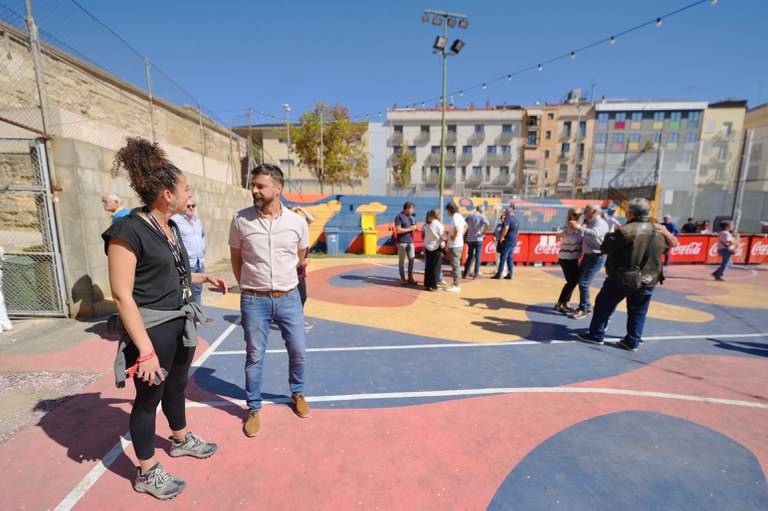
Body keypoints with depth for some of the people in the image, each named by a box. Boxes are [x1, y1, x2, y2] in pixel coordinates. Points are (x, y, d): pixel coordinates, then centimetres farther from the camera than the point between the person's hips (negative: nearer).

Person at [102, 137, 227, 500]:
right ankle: (146, 473, 32)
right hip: (153, 328, -8)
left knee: (177, 386, 24)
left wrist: (204, 277, 16)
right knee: (149, 397, 10)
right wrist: (146, 350, -24)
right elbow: (122, 294, -22)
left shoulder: (170, 226, 6)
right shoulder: (129, 230, -20)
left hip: (180, 323, 8)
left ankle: (181, 440, 48)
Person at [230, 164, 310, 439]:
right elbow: (236, 258, 7)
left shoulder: (297, 222, -5)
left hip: (289, 298, 1)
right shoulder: (240, 220, -7)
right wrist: (249, 287, 11)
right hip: (254, 301, -1)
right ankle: (254, 409, 35)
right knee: (254, 357, 12)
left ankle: (297, 394, 40)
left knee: (298, 351, 12)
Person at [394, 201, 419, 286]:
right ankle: (402, 278, 10)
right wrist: (410, 229, -12)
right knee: (402, 261, 2)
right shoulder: (399, 216, -7)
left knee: (412, 259, 6)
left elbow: (416, 227, 19)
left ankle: (410, 277, 17)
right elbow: (398, 230, -14)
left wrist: (415, 227, -5)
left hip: (410, 242, 6)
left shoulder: (412, 217, 13)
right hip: (402, 242, -6)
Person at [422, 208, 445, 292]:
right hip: (436, 248, -6)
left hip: (427, 247, 6)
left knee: (428, 267, 11)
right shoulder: (438, 224, -11)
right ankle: (433, 286, 4)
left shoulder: (426, 224, 7)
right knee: (436, 268, 2)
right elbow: (444, 237, -7)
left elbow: (424, 235, 7)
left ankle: (427, 285, 15)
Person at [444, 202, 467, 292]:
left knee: (455, 265, -5)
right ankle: (456, 283, 25)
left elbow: (457, 228, -35)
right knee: (455, 264, 17)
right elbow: (465, 226, 28)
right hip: (458, 244, 10)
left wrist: (454, 237, -19)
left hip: (455, 245, -10)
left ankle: (457, 286, 1)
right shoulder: (459, 216, 14)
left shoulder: (455, 217, -17)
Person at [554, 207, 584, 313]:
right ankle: (559, 304, 1)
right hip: (566, 258, -9)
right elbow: (558, 236, -38)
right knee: (573, 281, -7)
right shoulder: (567, 227, -17)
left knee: (573, 281, 13)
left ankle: (564, 303, 24)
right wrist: (567, 229, -55)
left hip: (573, 258, 9)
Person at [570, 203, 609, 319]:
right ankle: (587, 306, 26)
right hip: (587, 256, 9)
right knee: (579, 280, 13)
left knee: (583, 283, -11)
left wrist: (580, 228, -43)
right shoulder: (589, 223, 12)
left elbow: (595, 234, -37)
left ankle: (583, 309, 3)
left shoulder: (600, 223, -15)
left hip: (596, 258, -9)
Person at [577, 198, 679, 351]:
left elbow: (605, 248, -14)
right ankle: (633, 342, 20)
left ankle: (596, 335, 15)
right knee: (638, 312, 14)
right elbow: (675, 244, 22)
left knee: (604, 304, 9)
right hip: (648, 280, 6)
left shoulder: (626, 230, -18)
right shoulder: (658, 231, 4)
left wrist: (610, 236, 4)